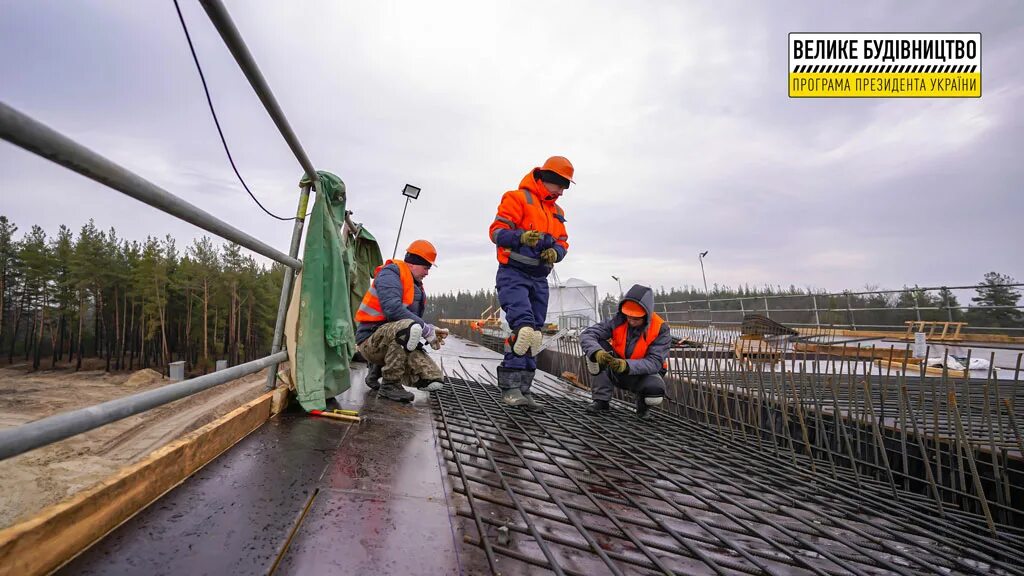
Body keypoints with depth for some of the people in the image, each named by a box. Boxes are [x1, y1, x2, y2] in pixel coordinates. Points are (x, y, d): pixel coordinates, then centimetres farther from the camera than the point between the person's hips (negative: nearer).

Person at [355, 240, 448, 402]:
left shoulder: (416, 286, 18)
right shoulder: (391, 273, -8)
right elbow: (392, 308, -25)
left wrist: (432, 331, -3)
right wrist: (426, 329, -21)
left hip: (397, 342, 8)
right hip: (371, 340, -8)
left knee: (434, 381, -7)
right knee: (409, 327, -39)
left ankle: (378, 369, 14)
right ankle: (389, 385, -20)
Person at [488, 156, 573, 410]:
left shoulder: (557, 212, 20)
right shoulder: (518, 198, -3)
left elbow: (563, 242, 17)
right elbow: (497, 231, -9)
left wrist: (555, 251, -6)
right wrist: (522, 236, -27)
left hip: (539, 280, 8)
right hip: (513, 274, -8)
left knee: (534, 335, 5)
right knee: (524, 327, -25)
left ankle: (522, 389, 12)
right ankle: (510, 386, -18)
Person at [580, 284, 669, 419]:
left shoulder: (660, 329, -19)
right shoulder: (618, 321, -16)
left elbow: (654, 362, -28)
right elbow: (586, 335, -24)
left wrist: (626, 366, -46)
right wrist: (597, 352, -47)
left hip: (644, 373, -2)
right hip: (616, 372, 2)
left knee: (655, 392, -37)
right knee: (598, 345, -25)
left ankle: (643, 404, 4)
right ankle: (601, 401, -15)